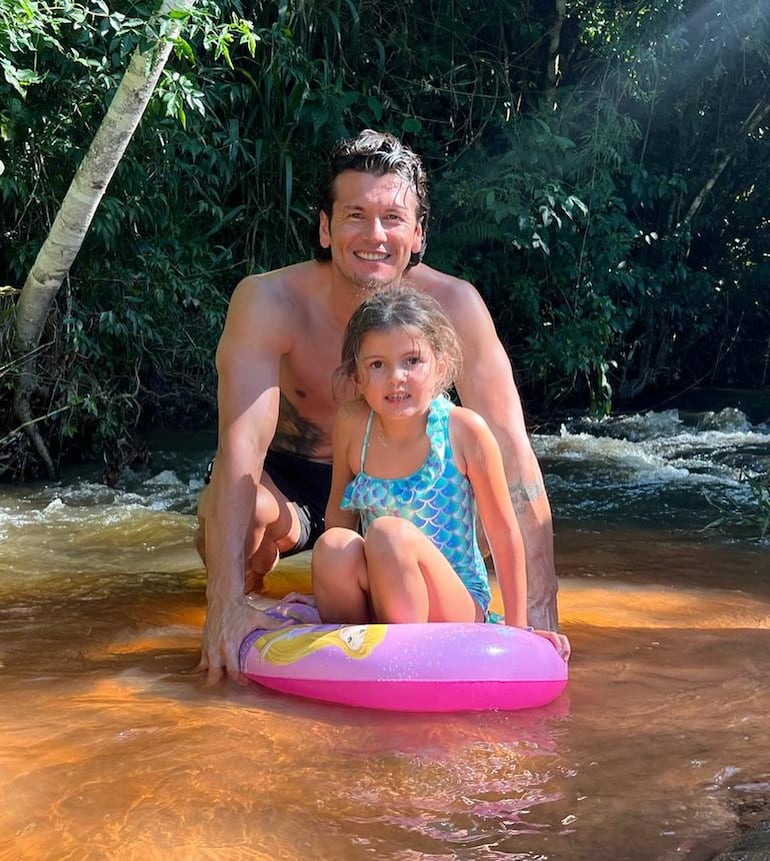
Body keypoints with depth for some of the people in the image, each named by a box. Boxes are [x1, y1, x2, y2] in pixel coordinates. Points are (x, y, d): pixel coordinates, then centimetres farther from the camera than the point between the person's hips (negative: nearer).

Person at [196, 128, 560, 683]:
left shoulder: (453, 306, -23)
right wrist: (226, 604, -45)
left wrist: (540, 611, -32)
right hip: (288, 486, -3)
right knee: (222, 506, -36)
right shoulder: (268, 302, -27)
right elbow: (243, 446, -35)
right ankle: (242, 600, 1)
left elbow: (510, 451, -25)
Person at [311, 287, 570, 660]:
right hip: (378, 601, 3)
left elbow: (503, 533, -5)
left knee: (391, 534, -31)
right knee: (333, 545, -28)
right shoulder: (351, 424, -5)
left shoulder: (464, 430, -12)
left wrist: (517, 627, -1)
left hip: (455, 605, -3)